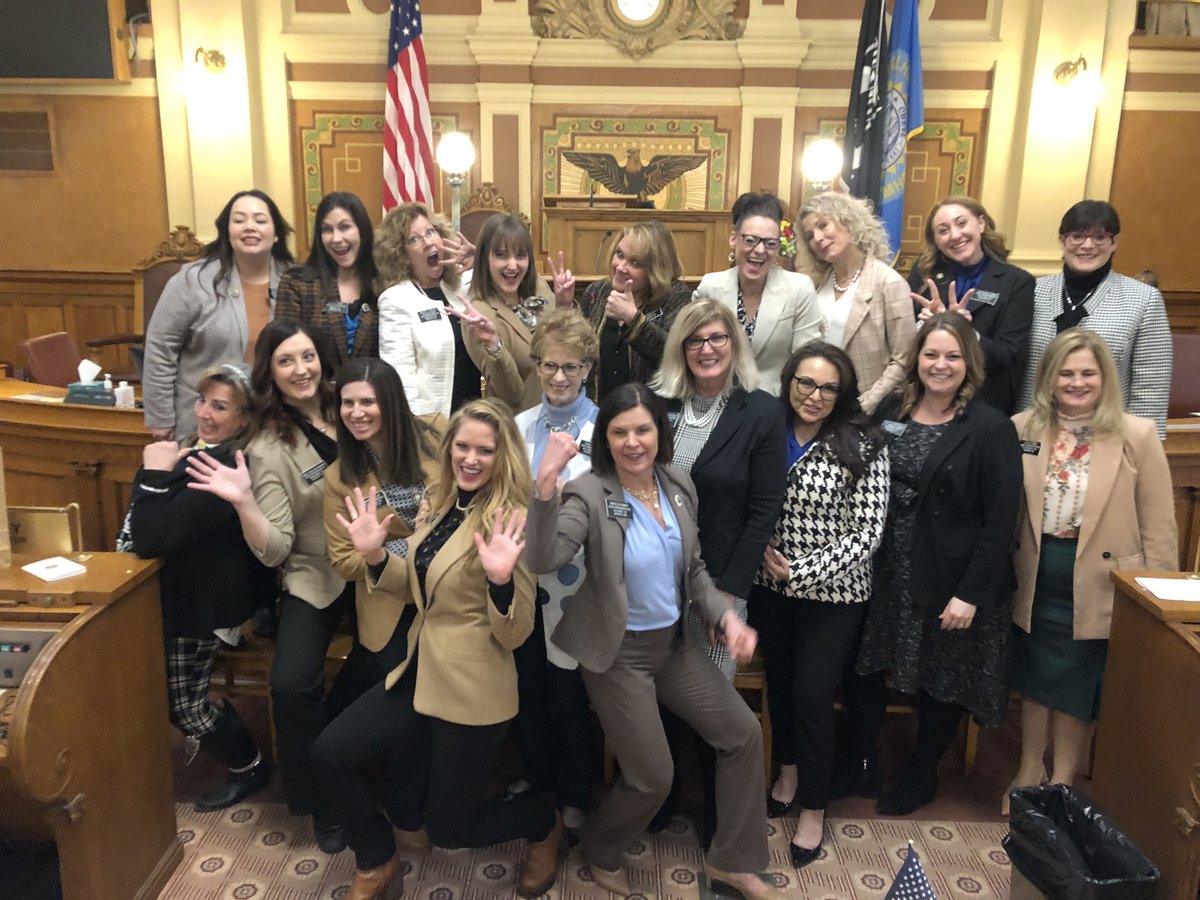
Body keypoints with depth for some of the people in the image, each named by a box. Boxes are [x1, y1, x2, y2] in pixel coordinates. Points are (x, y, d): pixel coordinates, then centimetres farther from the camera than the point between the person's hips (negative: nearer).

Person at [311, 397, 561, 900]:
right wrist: (374, 555, -6)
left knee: (446, 830, 5)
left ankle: (543, 824, 33)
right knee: (329, 753, 3)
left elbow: (514, 635, -17)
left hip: (472, 693, -7)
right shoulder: (440, 501, 4)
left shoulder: (510, 519, -18)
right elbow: (415, 588, 12)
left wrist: (501, 579, -36)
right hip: (418, 675, 7)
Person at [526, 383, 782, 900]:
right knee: (653, 779, 1)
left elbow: (693, 569, 7)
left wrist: (726, 617, -8)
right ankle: (600, 851, 35)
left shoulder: (679, 486, -3)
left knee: (743, 733, 10)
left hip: (675, 642, 6)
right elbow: (543, 561, -35)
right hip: (618, 652, -6)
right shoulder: (590, 494, -20)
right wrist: (546, 485, -47)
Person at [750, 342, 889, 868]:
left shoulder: (863, 447, -13)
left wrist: (800, 570, -17)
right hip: (769, 586, 4)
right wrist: (762, 547, -11)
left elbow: (867, 534, -15)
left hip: (833, 594, -4)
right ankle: (789, 771, 44)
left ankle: (813, 808, 22)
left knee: (812, 696, 0)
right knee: (778, 683, 18)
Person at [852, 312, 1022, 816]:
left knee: (941, 682, 14)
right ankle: (863, 758, 33)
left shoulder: (991, 429, -11)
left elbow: (1001, 520, -13)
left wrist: (972, 593, -16)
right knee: (860, 668, 8)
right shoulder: (890, 411, 3)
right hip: (885, 575, 4)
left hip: (951, 584, -4)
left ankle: (922, 775, 37)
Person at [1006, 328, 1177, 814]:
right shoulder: (1022, 429, -4)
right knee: (1034, 681, 18)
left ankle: (1061, 783, 33)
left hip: (1097, 587, -2)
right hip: (1036, 583, 2)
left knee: (1076, 688, 13)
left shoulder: (1137, 436, -8)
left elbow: (1158, 527, -6)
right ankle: (1029, 772, 38)